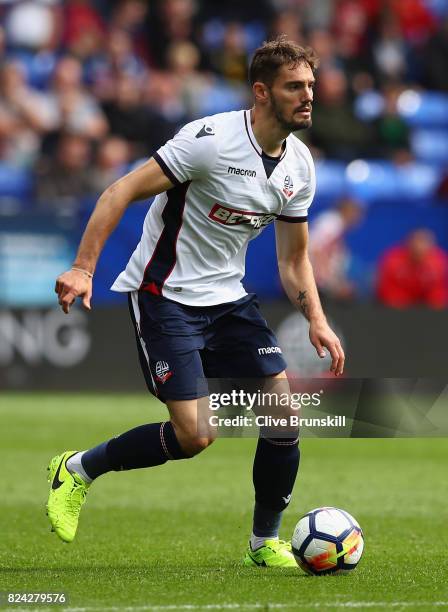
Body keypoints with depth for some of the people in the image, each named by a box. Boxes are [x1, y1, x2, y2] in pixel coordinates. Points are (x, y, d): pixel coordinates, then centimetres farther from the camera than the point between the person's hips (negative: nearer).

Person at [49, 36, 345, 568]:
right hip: (164, 297, -7)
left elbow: (293, 258, 13)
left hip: (229, 298, 7)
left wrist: (316, 320, -3)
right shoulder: (213, 139, -20)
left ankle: (265, 542, 13)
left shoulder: (299, 165, 2)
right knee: (194, 435, -16)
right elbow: (121, 192, -19)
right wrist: (83, 269, -28)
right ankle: (78, 469, 8)